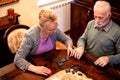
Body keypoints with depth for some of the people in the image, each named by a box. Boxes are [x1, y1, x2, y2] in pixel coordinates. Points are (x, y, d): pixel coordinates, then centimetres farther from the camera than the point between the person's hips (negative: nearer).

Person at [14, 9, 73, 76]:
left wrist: (69, 47, -16)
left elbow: (66, 39, 6)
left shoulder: (54, 30, -12)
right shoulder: (30, 35, -26)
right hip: (35, 65, -3)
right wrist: (34, 68, -43)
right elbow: (18, 59, -28)